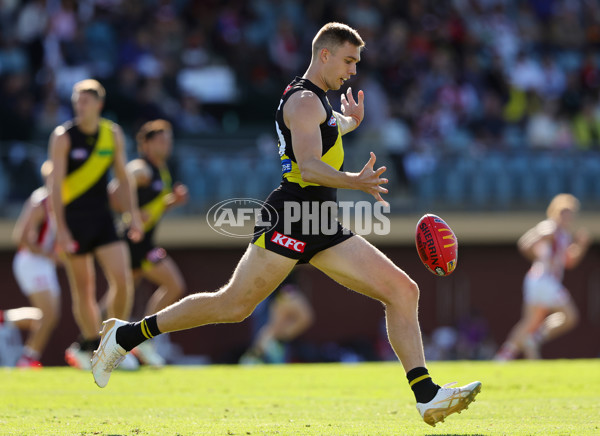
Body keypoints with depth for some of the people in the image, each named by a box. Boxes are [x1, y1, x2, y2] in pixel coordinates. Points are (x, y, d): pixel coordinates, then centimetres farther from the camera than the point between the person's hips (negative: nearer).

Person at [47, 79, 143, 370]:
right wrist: (60, 229, -17)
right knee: (83, 289, 2)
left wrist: (134, 214, 6)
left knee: (122, 279, -11)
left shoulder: (113, 134, 4)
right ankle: (91, 344, 17)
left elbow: (123, 176, 14)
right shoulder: (63, 137, -8)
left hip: (102, 218, 3)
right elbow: (55, 185, -10)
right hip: (72, 218, -3)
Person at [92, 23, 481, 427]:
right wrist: (354, 182, -33)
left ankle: (427, 396, -5)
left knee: (403, 290, -2)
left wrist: (351, 121, 61)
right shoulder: (305, 100, -9)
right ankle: (127, 335, 6)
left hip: (323, 227, 10)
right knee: (233, 306, -8)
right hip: (291, 217, -10)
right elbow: (308, 166, -23)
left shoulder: (318, 102, 22)